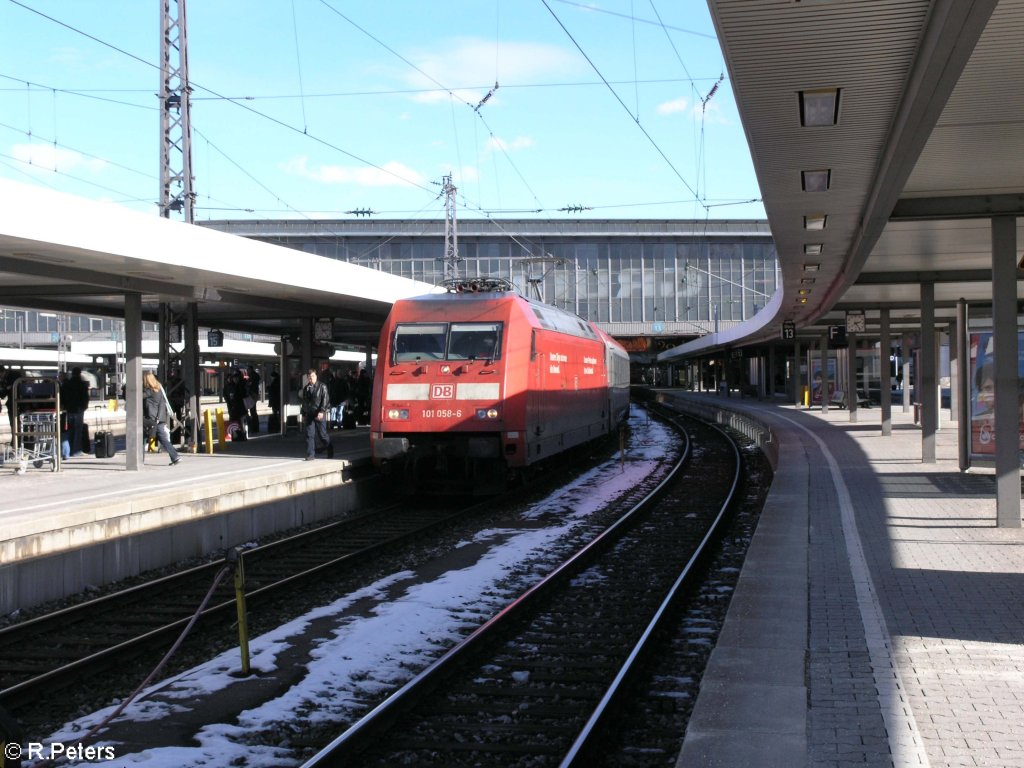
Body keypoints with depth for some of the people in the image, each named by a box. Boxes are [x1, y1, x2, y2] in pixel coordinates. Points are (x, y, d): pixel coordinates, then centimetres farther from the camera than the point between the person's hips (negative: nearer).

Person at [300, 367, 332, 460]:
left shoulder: (322, 386, -1)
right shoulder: (306, 388, 14)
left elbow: (325, 399, -8)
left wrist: (322, 412, -18)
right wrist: (303, 414, 18)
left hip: (319, 415, -4)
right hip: (309, 414, 4)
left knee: (322, 434, 1)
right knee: (309, 435, -4)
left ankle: (330, 451, 23)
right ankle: (311, 454, -2)